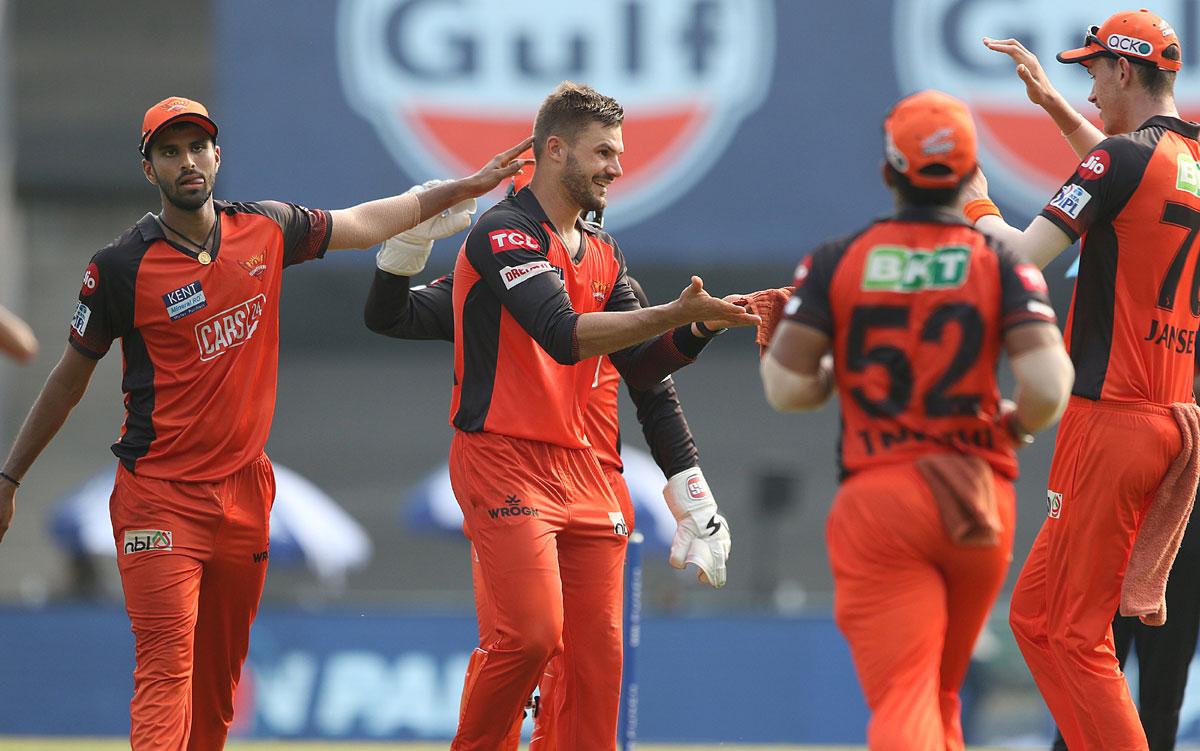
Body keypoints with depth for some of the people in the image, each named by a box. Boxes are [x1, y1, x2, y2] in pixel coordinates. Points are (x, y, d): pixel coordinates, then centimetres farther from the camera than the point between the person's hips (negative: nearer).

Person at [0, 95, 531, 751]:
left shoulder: (264, 230, 5)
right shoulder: (122, 266, -7)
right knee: (165, 668, -17)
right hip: (159, 495, -5)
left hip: (244, 489, 5)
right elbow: (70, 377, 2)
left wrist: (470, 186, 22)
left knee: (220, 678, 11)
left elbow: (367, 223, 20)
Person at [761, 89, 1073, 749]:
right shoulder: (1002, 265, 0)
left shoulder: (836, 263, 1)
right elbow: (1047, 389, -12)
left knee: (901, 698, -12)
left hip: (877, 497, -2)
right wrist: (1020, 425, 10)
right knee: (941, 689, 21)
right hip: (980, 504, 2)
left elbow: (785, 389, -5)